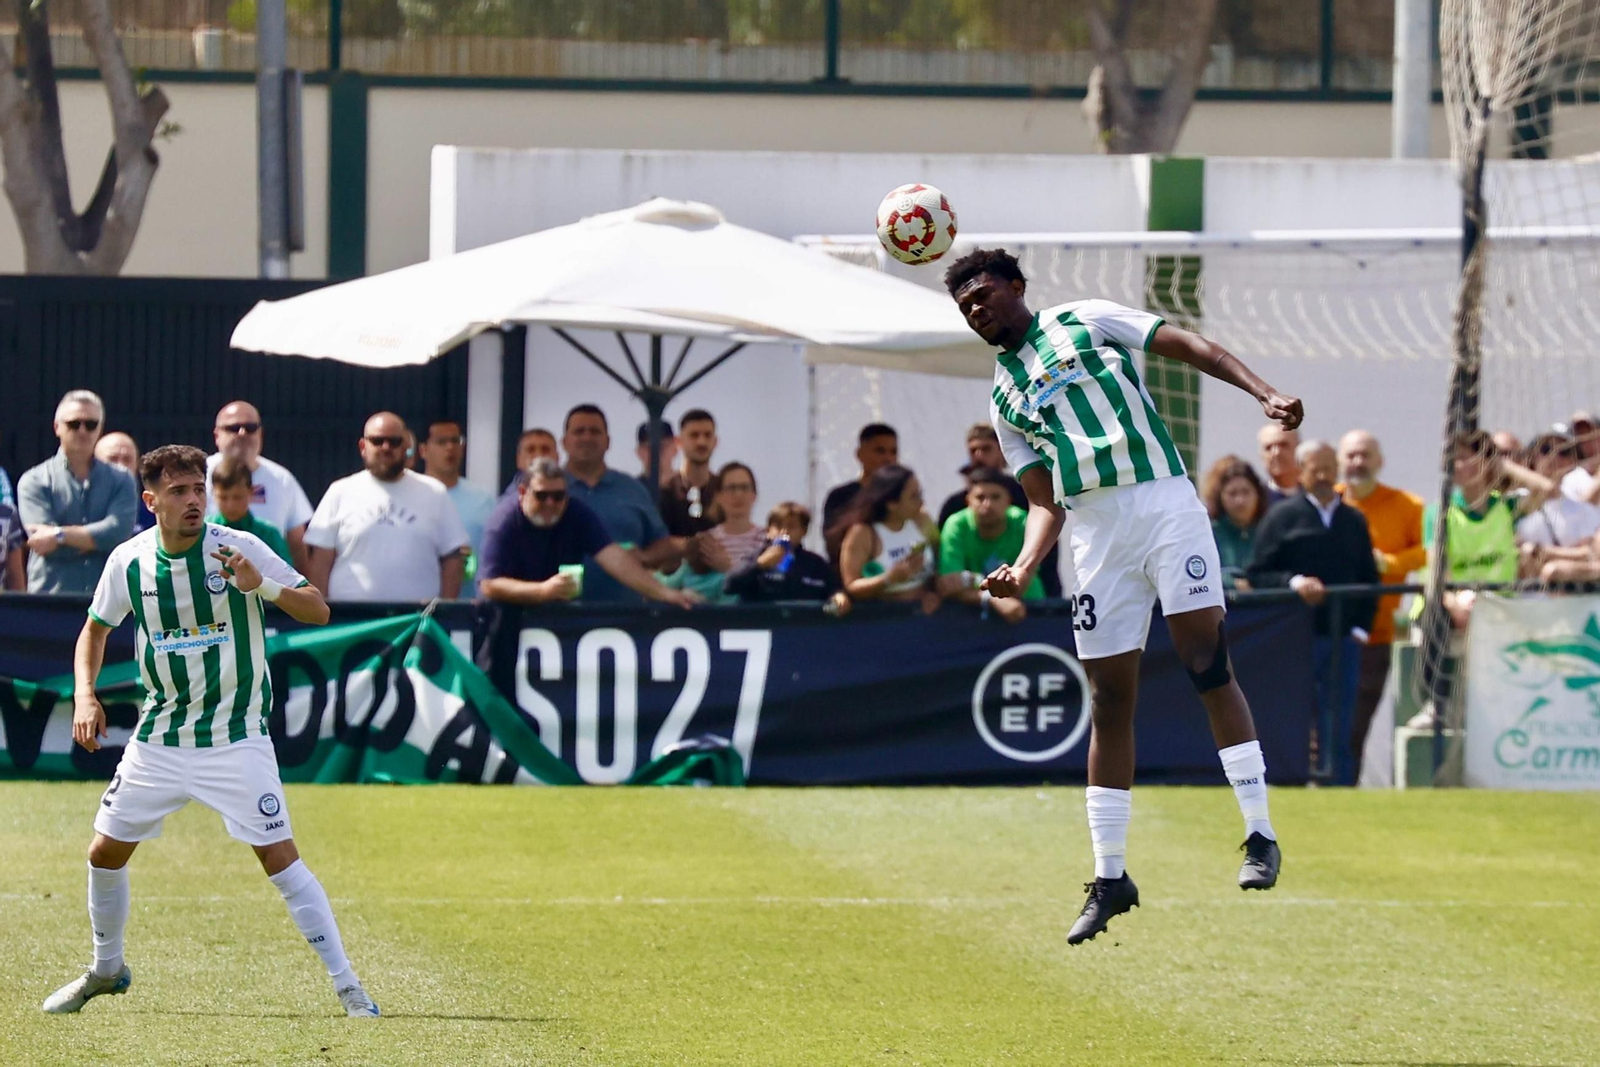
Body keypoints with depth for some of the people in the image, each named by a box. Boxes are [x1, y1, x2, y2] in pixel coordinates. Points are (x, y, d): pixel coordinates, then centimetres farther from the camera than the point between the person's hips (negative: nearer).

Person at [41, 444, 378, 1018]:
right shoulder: (128, 562, -2)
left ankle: (347, 986, -8)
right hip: (158, 737, 4)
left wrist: (261, 586, -30)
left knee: (279, 856, -13)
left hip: (236, 737, -4)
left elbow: (318, 611, -12)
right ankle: (106, 968, 33)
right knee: (105, 853, 8)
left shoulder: (240, 549, -12)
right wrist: (85, 695, -1)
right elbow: (95, 629, 15)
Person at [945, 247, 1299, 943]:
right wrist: (1024, 567, -5)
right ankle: (1110, 878, 7)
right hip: (1094, 533, 4)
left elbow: (1189, 347, 5)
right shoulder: (1003, 401, 21)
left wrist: (1264, 394, -9)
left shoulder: (1084, 321, 12)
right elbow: (1044, 500, 15)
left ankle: (1260, 837, -10)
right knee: (1109, 697, 2)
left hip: (1165, 504, -4)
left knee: (1207, 662, -13)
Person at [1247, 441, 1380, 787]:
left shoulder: (1354, 521, 16)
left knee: (1340, 737, 3)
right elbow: (1258, 576, -2)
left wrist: (1361, 626, 6)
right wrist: (1293, 582, -18)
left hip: (1343, 640, 4)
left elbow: (1369, 578, 18)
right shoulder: (1282, 517, 3)